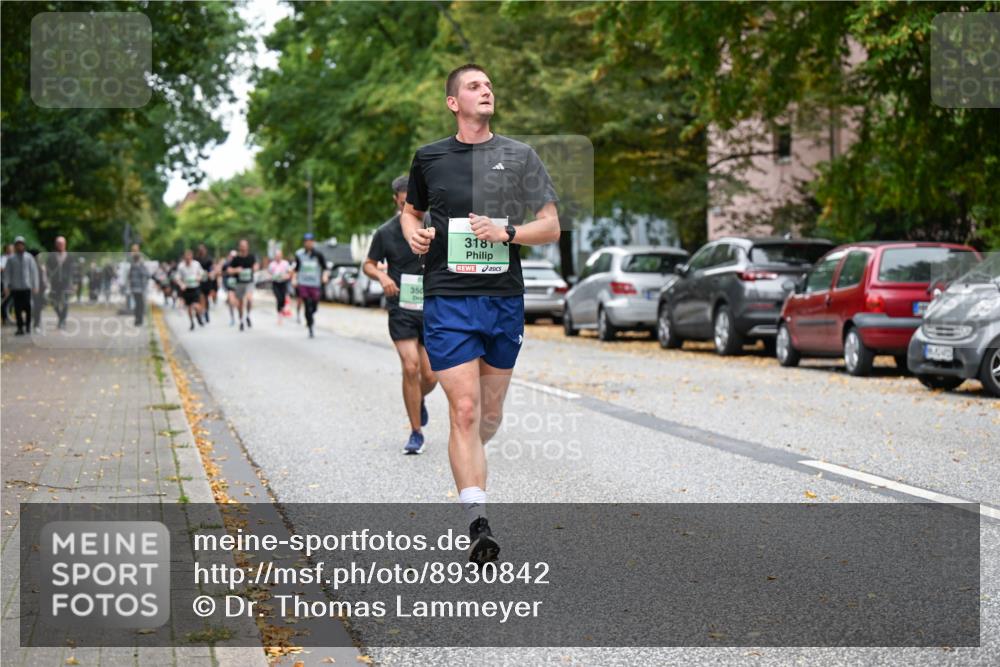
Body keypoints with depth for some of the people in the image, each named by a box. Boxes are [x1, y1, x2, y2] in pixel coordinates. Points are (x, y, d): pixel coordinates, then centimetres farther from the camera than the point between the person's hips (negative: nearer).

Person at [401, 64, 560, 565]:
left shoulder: (519, 156, 5)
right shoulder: (428, 158, 7)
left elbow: (551, 227, 4)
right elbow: (411, 209, 25)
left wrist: (507, 232, -13)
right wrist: (413, 232, 3)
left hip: (505, 299, 2)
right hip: (448, 300, -2)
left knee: (490, 415, 10)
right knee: (464, 409, -12)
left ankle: (466, 463, 43)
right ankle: (478, 524, -13)